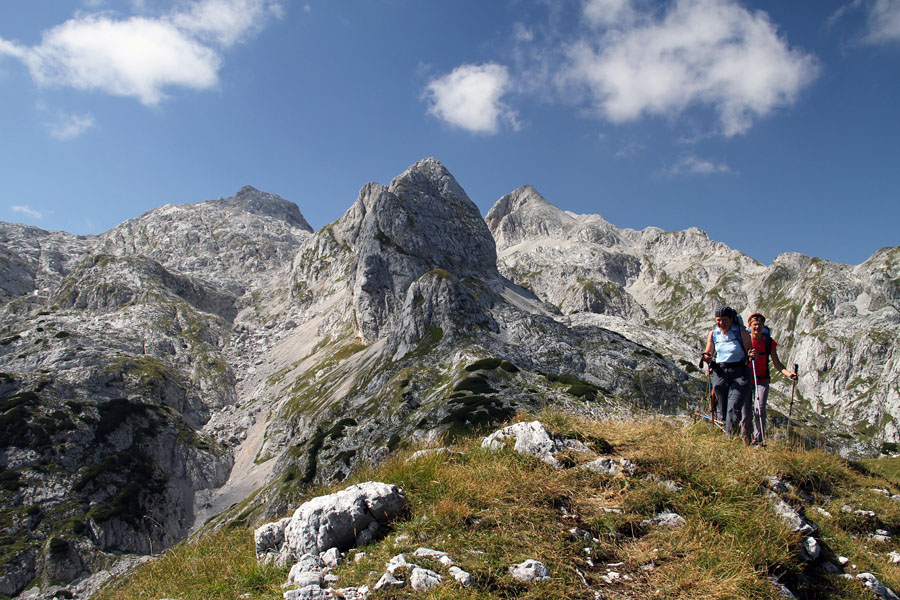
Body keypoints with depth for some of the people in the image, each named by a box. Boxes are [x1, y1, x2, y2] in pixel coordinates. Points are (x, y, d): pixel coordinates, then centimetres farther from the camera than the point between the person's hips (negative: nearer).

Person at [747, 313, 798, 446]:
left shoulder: (769, 342, -1)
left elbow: (777, 364, 2)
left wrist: (788, 373, -13)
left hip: (762, 381, 1)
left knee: (760, 410, -12)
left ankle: (759, 439, -4)